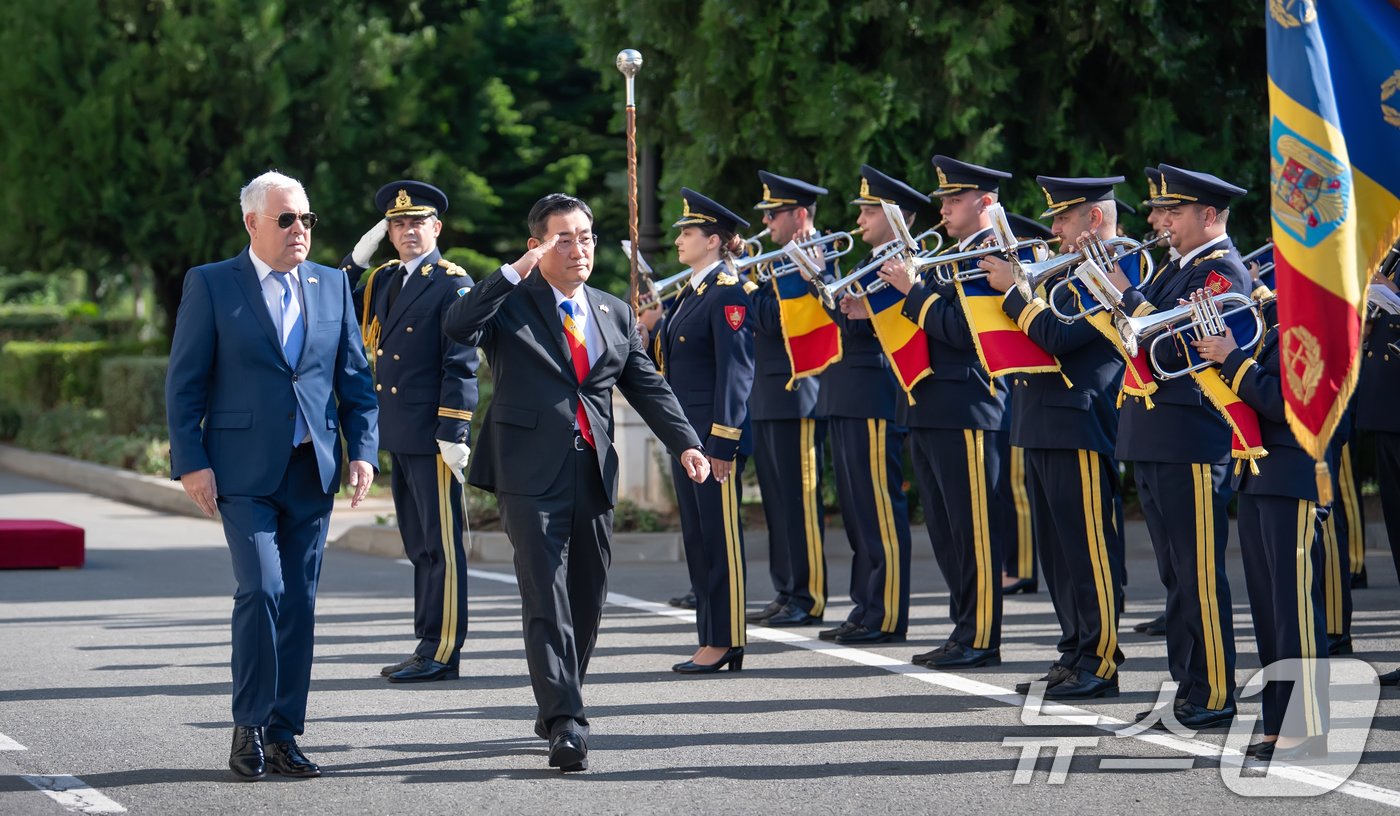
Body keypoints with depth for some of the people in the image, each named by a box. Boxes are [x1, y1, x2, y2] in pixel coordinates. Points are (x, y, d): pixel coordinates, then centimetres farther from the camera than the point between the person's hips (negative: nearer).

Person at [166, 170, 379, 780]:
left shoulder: (332, 285, 11)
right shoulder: (211, 285, 0)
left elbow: (355, 378, 13)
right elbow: (184, 382, -1)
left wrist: (363, 450, 1)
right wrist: (191, 463, -9)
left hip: (312, 471, 4)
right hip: (244, 471, -4)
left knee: (299, 603, 4)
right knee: (262, 590, -15)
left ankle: (283, 734, 11)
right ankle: (249, 728, -2)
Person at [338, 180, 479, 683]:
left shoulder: (452, 284, -9)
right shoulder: (383, 281, 14)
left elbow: (460, 365, -13)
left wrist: (453, 434, -18)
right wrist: (357, 260, 4)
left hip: (431, 435, -8)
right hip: (397, 435, 8)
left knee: (441, 545, -4)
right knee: (418, 546, 12)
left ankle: (443, 654, -2)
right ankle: (428, 646, 18)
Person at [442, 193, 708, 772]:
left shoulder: (615, 315, 16)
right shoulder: (511, 305, 0)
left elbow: (647, 386, 14)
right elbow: (457, 328, -19)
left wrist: (684, 442, 0)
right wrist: (515, 272, -23)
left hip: (594, 474, 6)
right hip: (532, 475, -6)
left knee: (588, 600, 10)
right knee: (547, 600, -12)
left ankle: (556, 709, 26)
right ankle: (565, 724, -17)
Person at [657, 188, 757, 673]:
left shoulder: (727, 293, -12)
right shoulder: (688, 293, 16)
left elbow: (735, 369, -17)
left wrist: (723, 441, -20)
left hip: (717, 435, -10)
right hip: (687, 432, 10)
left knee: (721, 538, -4)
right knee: (696, 537, 11)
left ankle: (724, 643, -1)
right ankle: (711, 639, 16)